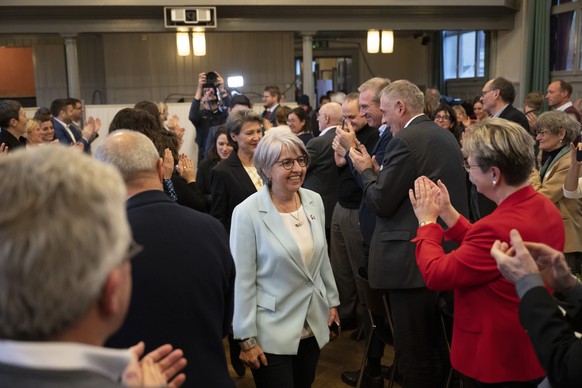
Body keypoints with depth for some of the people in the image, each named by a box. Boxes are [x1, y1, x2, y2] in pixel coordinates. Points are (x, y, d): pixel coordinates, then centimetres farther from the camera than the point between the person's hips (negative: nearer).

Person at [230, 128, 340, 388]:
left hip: (313, 326, 5)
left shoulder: (314, 201, -1)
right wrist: (246, 338, -14)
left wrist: (332, 300, 15)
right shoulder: (248, 212, -17)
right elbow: (242, 280, -15)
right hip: (272, 332, -5)